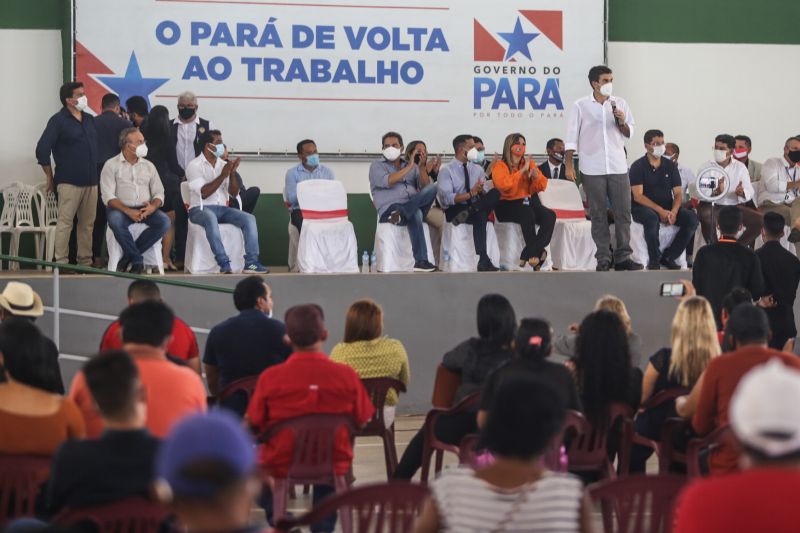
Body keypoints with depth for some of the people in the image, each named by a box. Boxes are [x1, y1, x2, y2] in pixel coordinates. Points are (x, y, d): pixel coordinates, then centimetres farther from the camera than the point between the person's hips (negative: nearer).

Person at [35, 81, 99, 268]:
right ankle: (61, 262, -7)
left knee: (87, 224, 6)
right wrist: (50, 178, -3)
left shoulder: (90, 120, 15)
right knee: (65, 222, -8)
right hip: (69, 182, -6)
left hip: (91, 181, 6)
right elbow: (42, 150, -7)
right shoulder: (58, 121, -4)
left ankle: (85, 261, 11)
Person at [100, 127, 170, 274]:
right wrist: (128, 211, -22)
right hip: (121, 209, -3)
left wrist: (153, 206, -14)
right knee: (115, 221, -38)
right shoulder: (111, 165, 2)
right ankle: (137, 259, -17)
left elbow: (159, 193, 11)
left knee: (164, 222, -26)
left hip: (145, 210, 4)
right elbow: (108, 196, -8)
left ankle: (130, 254, -13)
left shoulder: (149, 166, 15)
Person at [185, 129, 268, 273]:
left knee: (249, 218, -17)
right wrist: (223, 175, -18)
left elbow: (234, 193, 7)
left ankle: (251, 262, -24)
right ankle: (224, 262, -41)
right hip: (200, 209, -6)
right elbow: (204, 193, -15)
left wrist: (232, 173, -10)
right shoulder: (195, 165, -4)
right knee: (211, 219, -40)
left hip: (222, 208, 6)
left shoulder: (223, 164, 13)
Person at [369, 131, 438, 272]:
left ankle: (401, 214, -37)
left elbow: (425, 187, 10)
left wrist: (422, 167, -4)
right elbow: (387, 181, -10)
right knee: (415, 213, -39)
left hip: (414, 205, 5)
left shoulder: (412, 166, 25)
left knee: (432, 188, -25)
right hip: (390, 210, -5)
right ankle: (420, 261, -45)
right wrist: (409, 167, -8)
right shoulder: (377, 166, 13)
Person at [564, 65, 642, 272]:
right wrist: (568, 166, -5)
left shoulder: (620, 104, 8)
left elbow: (630, 133, 14)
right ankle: (603, 259, 5)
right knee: (598, 215, 1)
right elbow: (571, 138, 1)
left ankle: (623, 257, 3)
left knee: (623, 212, -1)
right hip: (593, 169, -3)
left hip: (618, 167, 3)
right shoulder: (580, 106, 1)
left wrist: (622, 123, -7)